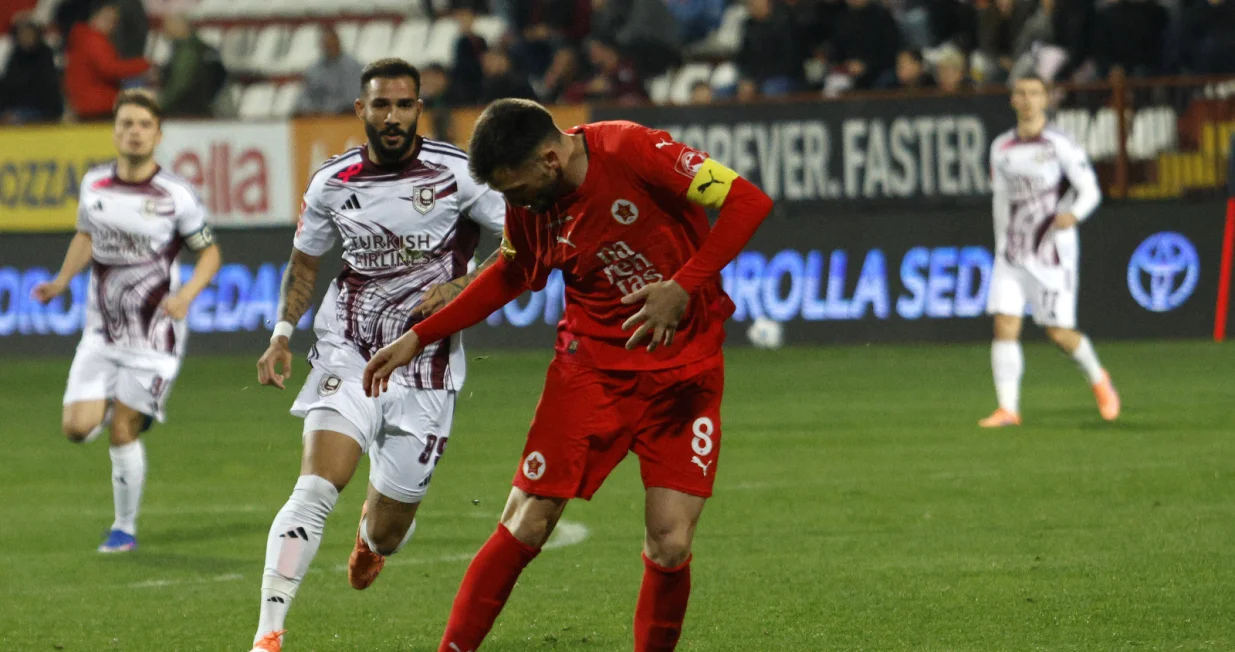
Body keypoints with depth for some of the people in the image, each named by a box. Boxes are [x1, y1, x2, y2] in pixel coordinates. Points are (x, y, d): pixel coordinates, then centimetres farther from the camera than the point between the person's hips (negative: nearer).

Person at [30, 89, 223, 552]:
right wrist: (62, 282, 5)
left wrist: (186, 294, -18)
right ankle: (119, 406, 28)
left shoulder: (177, 196, -11)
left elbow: (210, 253, -1)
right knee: (77, 428, -7)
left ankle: (125, 529, 15)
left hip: (154, 335, -4)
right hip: (101, 334, 4)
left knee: (122, 434, -4)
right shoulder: (94, 184, 1)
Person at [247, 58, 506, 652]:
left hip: (424, 365, -1)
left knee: (387, 531, 7)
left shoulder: (457, 174, -8)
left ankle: (372, 535, 48)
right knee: (316, 489, -22)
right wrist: (282, 335, 6)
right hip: (347, 352, 1)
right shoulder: (332, 183, 2)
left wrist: (461, 287, -16)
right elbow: (305, 261, 18)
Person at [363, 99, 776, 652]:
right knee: (525, 527, -4)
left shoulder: (631, 151, -19)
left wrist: (685, 287, -27)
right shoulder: (528, 208, -3)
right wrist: (417, 339, 13)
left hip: (686, 367, -3)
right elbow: (511, 275, 17)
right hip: (592, 364, 3)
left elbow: (749, 201, -19)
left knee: (670, 546, -10)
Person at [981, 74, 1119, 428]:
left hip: (1054, 253, -4)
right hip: (1013, 253, 4)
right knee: (1005, 326, -10)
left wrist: (1072, 214, -29)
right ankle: (1008, 408, -10)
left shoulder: (1062, 147, -6)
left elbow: (1090, 191, -9)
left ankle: (1098, 380, 27)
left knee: (1059, 332, -1)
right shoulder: (1001, 149, 8)